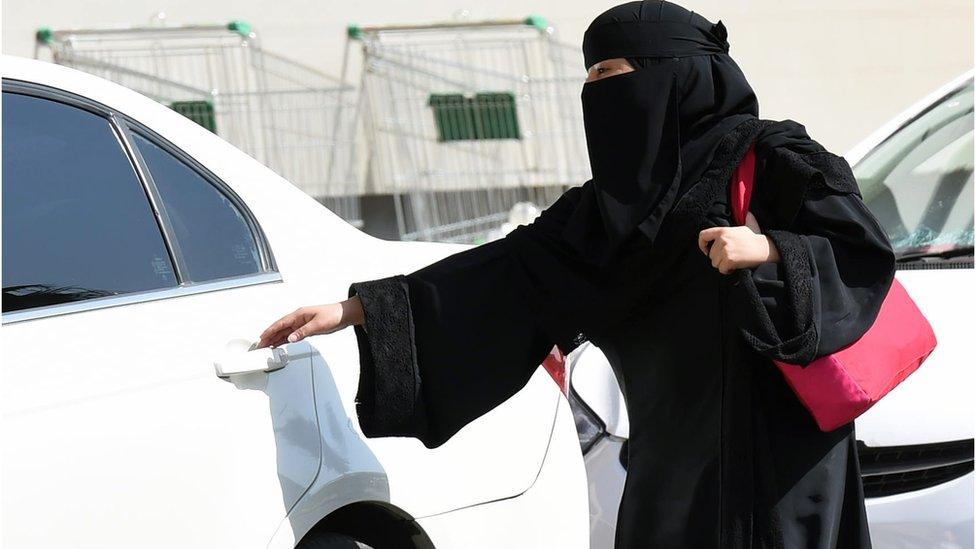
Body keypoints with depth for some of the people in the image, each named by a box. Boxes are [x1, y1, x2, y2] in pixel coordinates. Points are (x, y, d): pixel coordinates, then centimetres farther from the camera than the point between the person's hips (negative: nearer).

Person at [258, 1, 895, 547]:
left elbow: (869, 252, -11)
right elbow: (510, 270, 11)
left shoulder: (771, 160, -5)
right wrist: (358, 309, 6)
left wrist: (770, 252, -27)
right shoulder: (620, 194, 13)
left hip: (768, 460, -6)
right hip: (673, 465, 6)